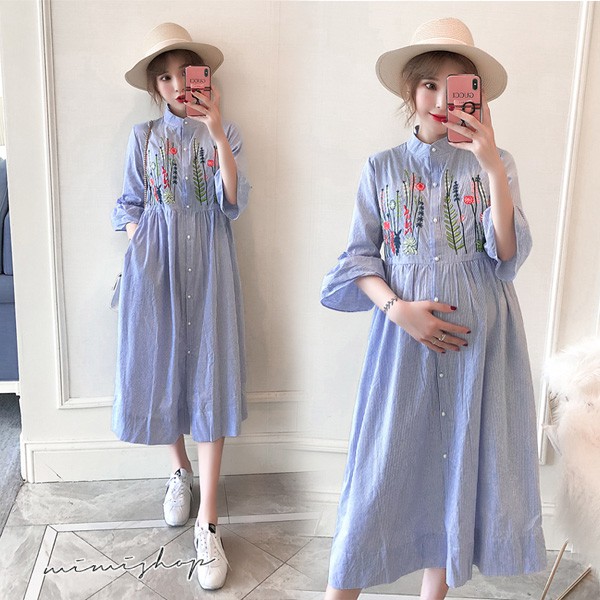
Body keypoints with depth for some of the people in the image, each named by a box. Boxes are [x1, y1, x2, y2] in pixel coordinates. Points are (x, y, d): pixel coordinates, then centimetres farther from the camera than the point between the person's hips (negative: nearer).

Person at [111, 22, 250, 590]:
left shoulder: (224, 133, 7)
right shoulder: (143, 136, 10)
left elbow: (232, 204, -7)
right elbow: (130, 207, 10)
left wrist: (217, 132, -15)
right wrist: (140, 258, -6)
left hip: (207, 260, -1)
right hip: (154, 261, 2)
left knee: (209, 375, -6)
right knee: (159, 365, 4)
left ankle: (207, 525, -2)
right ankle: (180, 470, 32)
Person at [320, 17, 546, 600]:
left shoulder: (493, 163, 4)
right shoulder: (382, 168, 4)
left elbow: (509, 256, -7)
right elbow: (359, 257, 2)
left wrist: (492, 168, -17)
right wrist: (398, 308, -14)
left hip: (478, 335, 1)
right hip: (404, 333, -1)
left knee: (459, 458, 9)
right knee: (384, 463, 2)